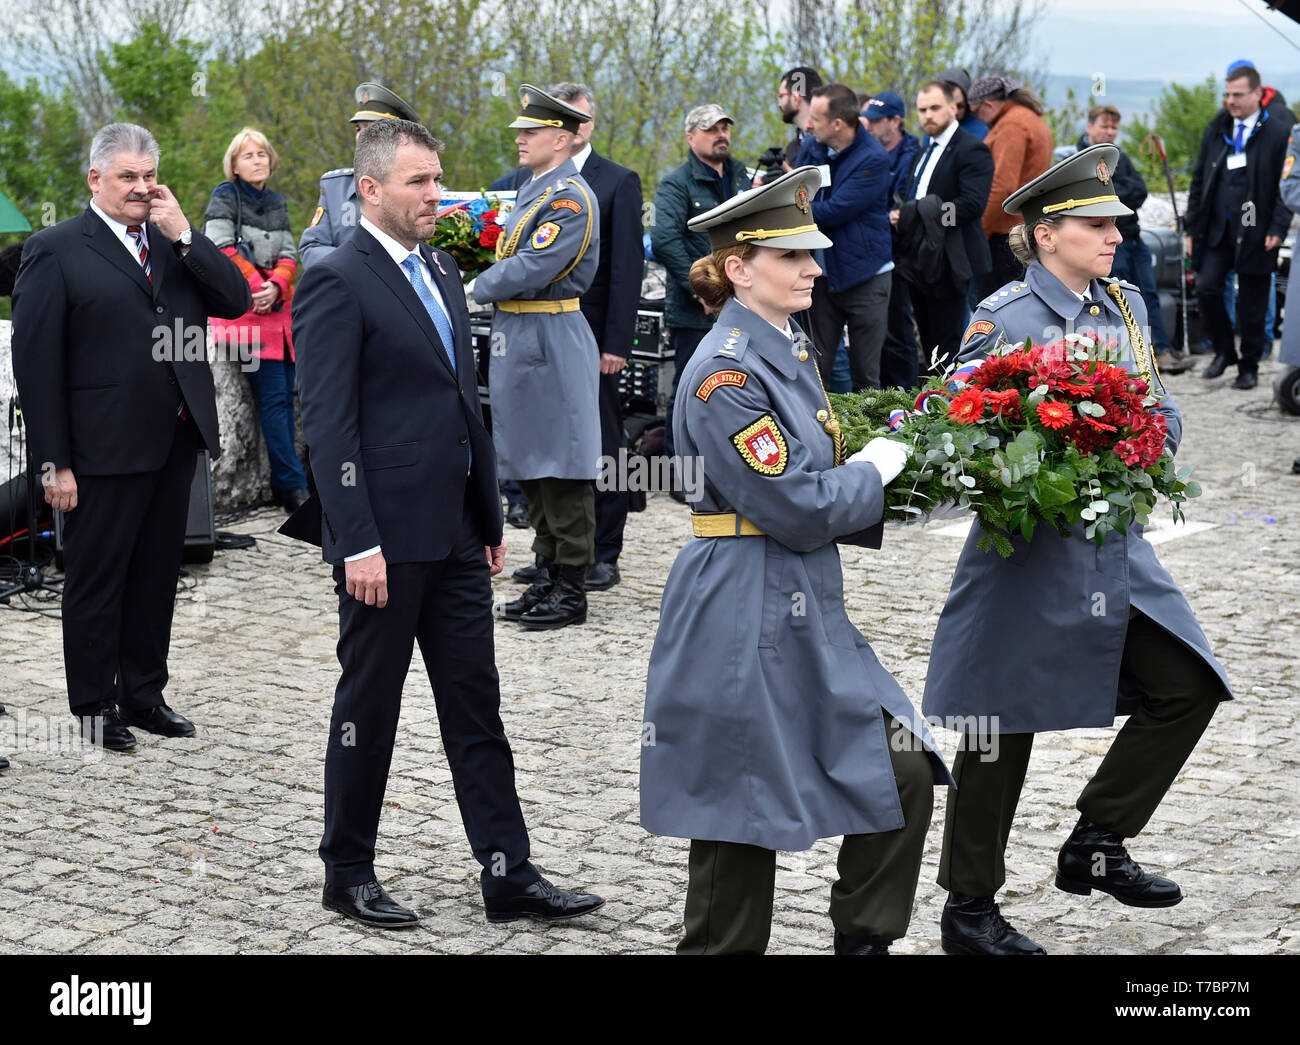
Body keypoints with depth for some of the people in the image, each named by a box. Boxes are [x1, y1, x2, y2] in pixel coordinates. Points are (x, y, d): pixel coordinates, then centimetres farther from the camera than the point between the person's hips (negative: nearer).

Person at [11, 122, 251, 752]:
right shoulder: (56, 250, -5)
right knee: (95, 580, 5)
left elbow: (236, 301, 2)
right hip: (104, 450, -6)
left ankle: (143, 693, 26)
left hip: (175, 442, 6)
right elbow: (35, 362, -8)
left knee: (157, 575, 14)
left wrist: (183, 236, -8)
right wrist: (54, 463, -13)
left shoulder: (176, 244, 13)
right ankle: (94, 706, 17)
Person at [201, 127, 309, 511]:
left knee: (285, 396, 2)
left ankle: (282, 485, 6)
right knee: (274, 397, -12)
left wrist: (275, 286, -9)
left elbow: (288, 254, 11)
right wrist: (255, 288, -14)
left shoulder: (277, 204, 18)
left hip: (279, 308, 6)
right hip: (245, 310, -6)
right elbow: (220, 248, -9)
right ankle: (294, 486, -12)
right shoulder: (225, 197, 2)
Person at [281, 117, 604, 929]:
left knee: (476, 705, 9)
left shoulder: (440, 270, 14)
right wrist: (357, 543, -20)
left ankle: (509, 876, 14)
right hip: (386, 535, -8)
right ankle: (348, 874, 19)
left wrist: (490, 517, 17)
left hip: (454, 531, 8)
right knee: (370, 706, 5)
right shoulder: (338, 282, -11)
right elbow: (329, 424, -15)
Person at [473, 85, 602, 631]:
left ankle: (571, 590, 3)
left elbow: (531, 269, -22)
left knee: (560, 468, -3)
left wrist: (476, 288, -8)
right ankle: (548, 575, 23)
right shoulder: (532, 190, 15)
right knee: (530, 465, 14)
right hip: (517, 339, 10)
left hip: (550, 343, -10)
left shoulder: (571, 198, -16)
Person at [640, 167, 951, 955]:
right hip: (745, 619, -9)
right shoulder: (725, 375, -18)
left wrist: (873, 494, 3)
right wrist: (876, 468, -5)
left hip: (811, 609, 9)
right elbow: (799, 511, -20)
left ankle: (866, 941, 18)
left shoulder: (790, 348, 12)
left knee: (903, 771, 4)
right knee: (741, 811, 3)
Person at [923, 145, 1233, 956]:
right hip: (1029, 552, -7)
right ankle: (970, 909, 15)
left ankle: (1096, 844, 20)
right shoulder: (1002, 318, -11)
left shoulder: (1127, 305, 9)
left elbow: (1164, 412, 12)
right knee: (1001, 729, 1)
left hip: (1115, 547, 7)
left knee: (1188, 686, 5)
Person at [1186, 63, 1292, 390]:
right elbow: (1199, 180, 14)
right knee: (1206, 289, -7)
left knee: (1251, 305, 3)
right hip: (1216, 229, 3)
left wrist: (1277, 228, -12)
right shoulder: (1216, 131, 10)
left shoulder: (1278, 134, -3)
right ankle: (1224, 352, 13)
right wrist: (1192, 227, 10)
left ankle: (1249, 367, 17)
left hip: (1255, 233, -3)